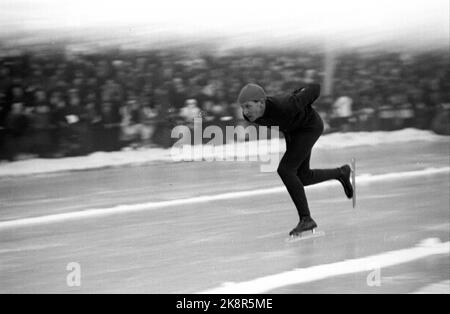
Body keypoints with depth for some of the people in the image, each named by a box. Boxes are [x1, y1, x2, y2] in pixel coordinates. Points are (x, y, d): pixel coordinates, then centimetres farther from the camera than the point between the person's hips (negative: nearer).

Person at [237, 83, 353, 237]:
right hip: (292, 130, 7)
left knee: (285, 170, -18)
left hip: (310, 127, -7)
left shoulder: (284, 107, -40)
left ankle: (306, 219, -9)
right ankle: (341, 173, 38)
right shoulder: (249, 115, -22)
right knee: (303, 178, 13)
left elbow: (314, 88, -24)